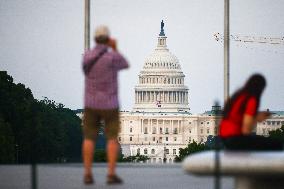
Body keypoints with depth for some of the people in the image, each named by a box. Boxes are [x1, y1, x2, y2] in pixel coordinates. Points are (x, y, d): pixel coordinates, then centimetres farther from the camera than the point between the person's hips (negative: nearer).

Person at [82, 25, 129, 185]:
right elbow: (125, 65, 7)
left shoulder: (87, 56, 0)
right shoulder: (113, 56, -15)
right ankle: (111, 174, -7)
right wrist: (115, 48, 4)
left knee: (89, 138, 6)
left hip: (91, 103, 4)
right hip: (109, 104, -4)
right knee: (112, 138, 1)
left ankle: (88, 175, 0)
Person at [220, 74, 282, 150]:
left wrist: (256, 115, 16)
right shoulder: (251, 100, -13)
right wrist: (256, 119, 2)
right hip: (235, 140, -10)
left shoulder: (237, 95, 12)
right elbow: (246, 130, -17)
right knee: (276, 145, -6)